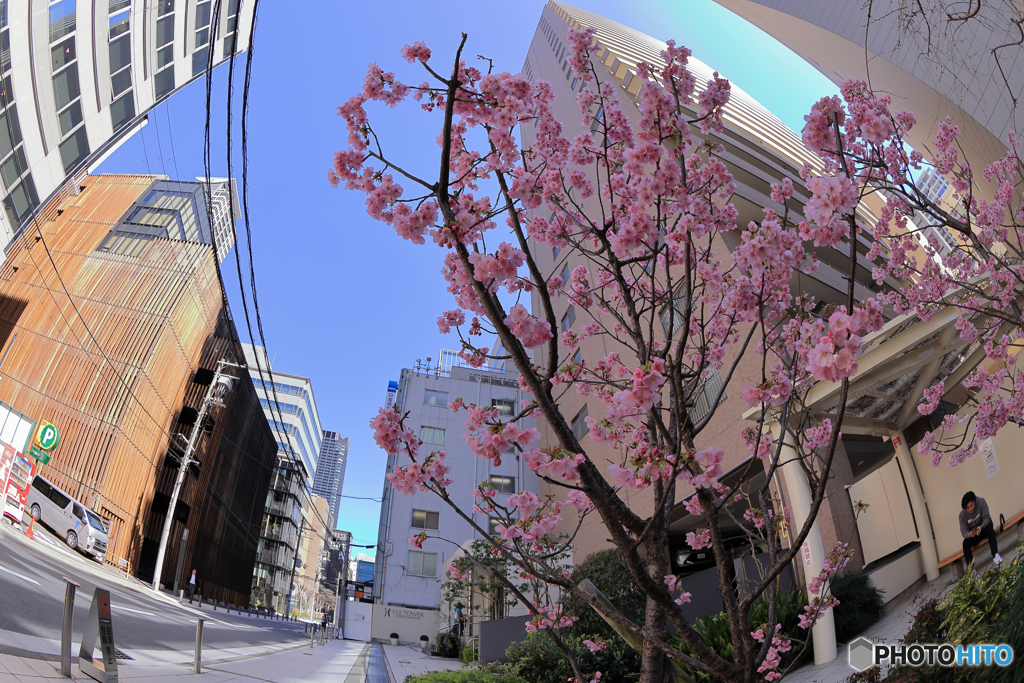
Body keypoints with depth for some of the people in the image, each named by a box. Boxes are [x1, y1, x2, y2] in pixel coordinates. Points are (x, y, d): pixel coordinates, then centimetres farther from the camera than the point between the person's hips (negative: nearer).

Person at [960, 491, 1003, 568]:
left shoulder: (981, 501, -23)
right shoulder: (962, 515, -21)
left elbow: (987, 517, -24)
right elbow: (964, 532, -18)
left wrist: (981, 527, -45)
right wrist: (969, 534, -44)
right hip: (971, 533, 1)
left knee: (989, 528, -36)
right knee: (965, 543, -27)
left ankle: (995, 555, -42)